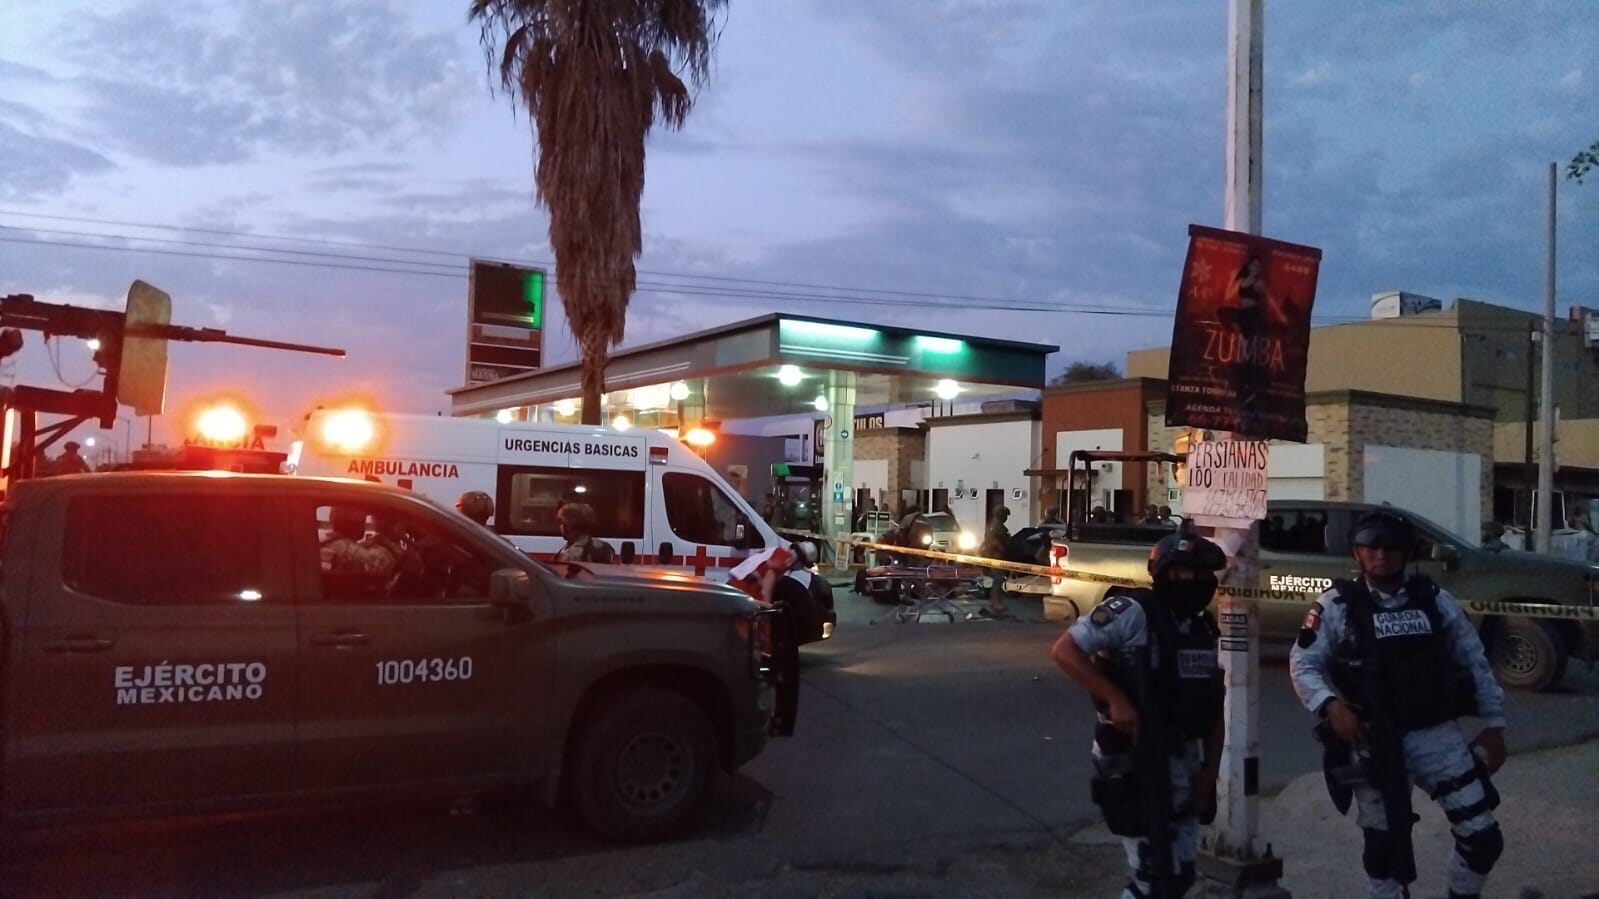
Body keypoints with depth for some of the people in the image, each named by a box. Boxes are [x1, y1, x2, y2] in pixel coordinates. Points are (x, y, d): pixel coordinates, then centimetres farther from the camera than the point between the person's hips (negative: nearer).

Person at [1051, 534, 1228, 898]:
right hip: (1133, 764, -8)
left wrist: (1208, 774, 4)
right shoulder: (1131, 612, -15)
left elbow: (1215, 711, 11)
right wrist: (1116, 699, -23)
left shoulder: (1206, 633, 7)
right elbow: (1064, 650, -19)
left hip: (1185, 763, 8)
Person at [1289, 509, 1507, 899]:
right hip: (1372, 740, -2)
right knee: (1383, 843, 9)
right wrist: (1330, 705, -21)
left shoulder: (1436, 600, 3)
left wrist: (1494, 723, 8)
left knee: (1482, 836, 1)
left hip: (1436, 734, 2)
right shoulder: (1336, 605, -6)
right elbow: (1303, 664, -5)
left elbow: (1474, 662, 10)